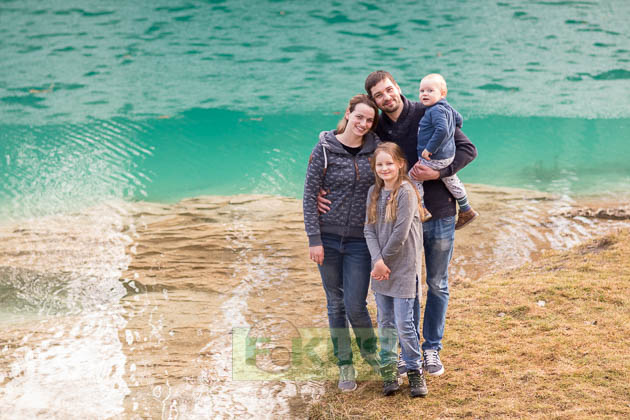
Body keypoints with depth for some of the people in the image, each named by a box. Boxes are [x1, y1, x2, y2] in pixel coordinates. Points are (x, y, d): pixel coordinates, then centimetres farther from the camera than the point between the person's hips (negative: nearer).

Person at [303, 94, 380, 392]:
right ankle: (345, 366, 20)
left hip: (360, 239, 0)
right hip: (329, 237, 0)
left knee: (355, 305, -4)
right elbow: (310, 195, -4)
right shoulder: (324, 149, -5)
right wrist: (314, 239, -8)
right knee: (336, 304, 7)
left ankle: (370, 351, 25)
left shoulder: (375, 149, 1)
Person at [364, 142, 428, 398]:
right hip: (381, 267, 6)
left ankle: (414, 370, 12)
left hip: (404, 267, -6)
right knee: (385, 322, 11)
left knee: (404, 323, -4)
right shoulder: (374, 192, 8)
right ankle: (388, 368, 22)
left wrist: (385, 260, -9)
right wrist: (378, 260, -11)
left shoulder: (406, 192, -11)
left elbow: (400, 234, -15)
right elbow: (369, 230, 2)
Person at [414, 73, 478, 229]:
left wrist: (430, 148, -30)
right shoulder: (447, 107, 7)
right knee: (450, 180, 25)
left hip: (434, 158, -11)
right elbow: (459, 120, 21)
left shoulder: (436, 110, -23)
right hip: (448, 155, 11)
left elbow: (442, 130, -35)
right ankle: (466, 211, 38)